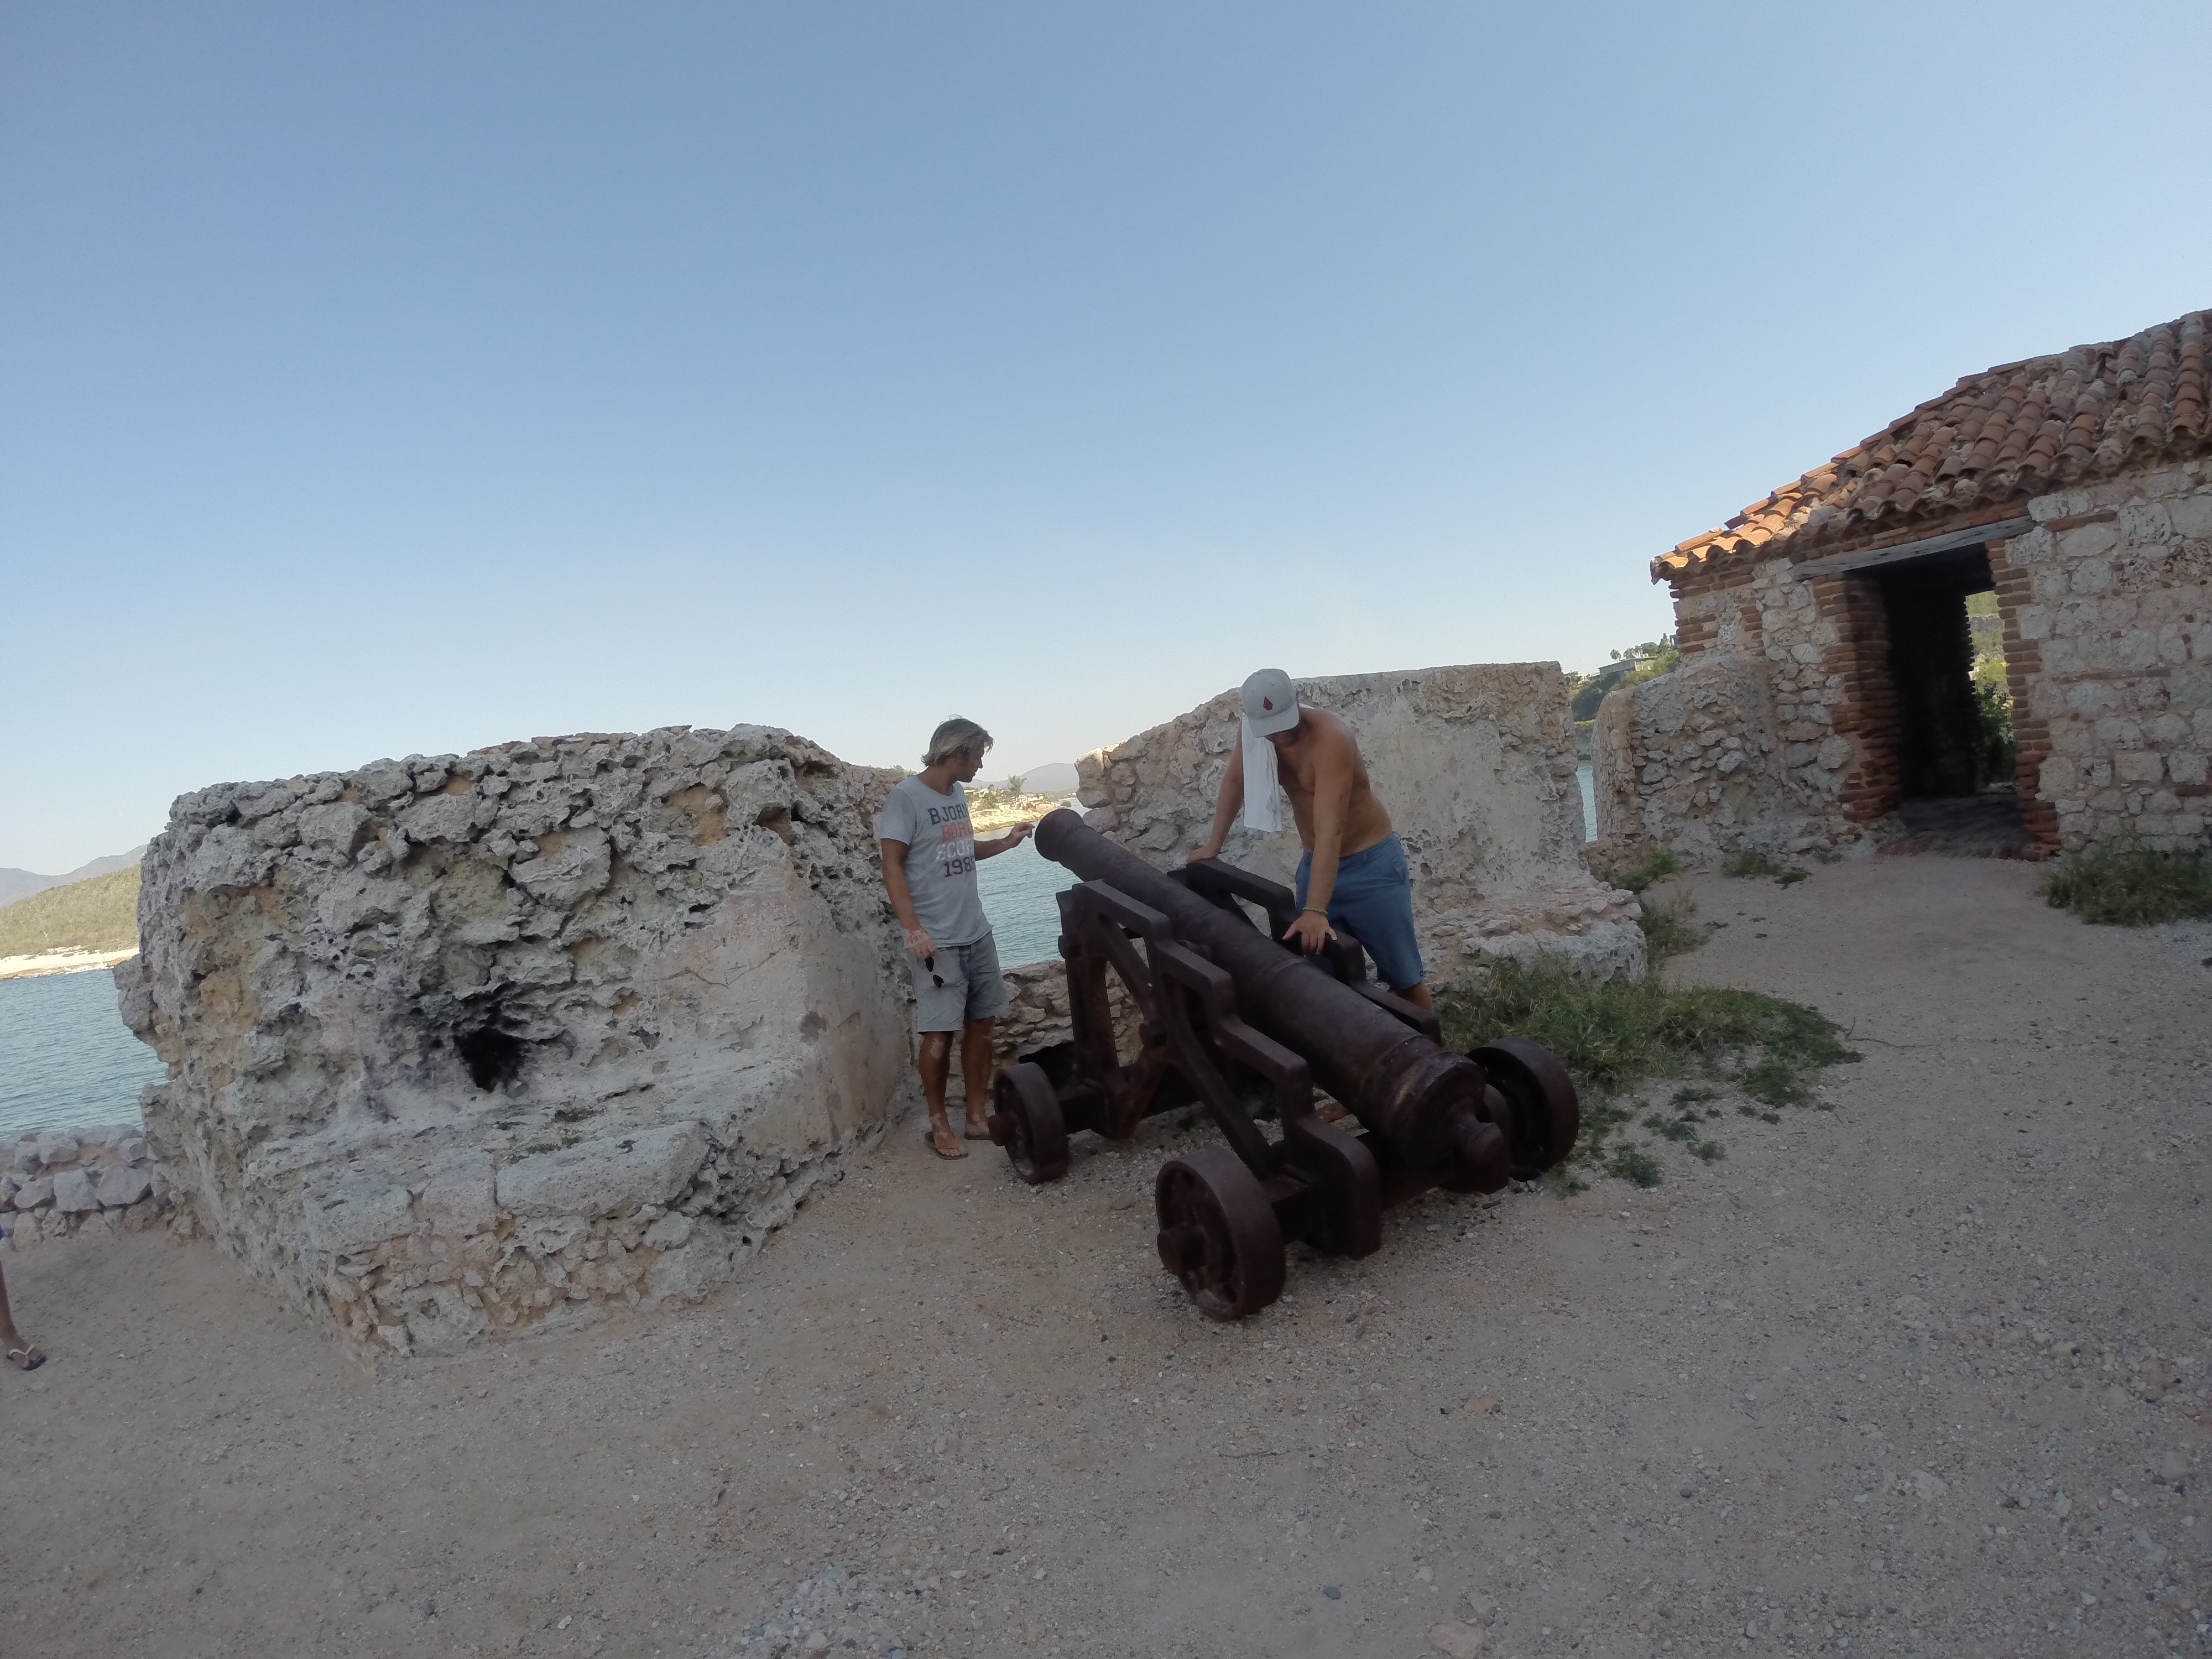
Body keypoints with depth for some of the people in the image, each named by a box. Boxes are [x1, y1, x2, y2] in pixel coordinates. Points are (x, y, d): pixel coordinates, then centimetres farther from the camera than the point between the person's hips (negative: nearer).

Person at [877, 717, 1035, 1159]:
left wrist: (1005, 843, 17)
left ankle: (978, 1116, 21)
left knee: (980, 1025, 11)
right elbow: (893, 867, -15)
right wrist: (913, 929, -22)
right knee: (939, 1033, -2)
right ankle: (939, 1125, 13)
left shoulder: (958, 795, 11)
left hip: (977, 933, 8)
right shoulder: (906, 797, -12)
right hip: (937, 940, -8)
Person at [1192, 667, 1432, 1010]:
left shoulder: (1330, 737, -29)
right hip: (1316, 864, 6)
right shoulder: (1257, 730, -9)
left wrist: (1316, 910, -42)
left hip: (1371, 864, -6)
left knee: (1404, 977, 2)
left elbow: (1330, 829, -36)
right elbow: (1233, 783, 8)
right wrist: (1213, 844, 4)